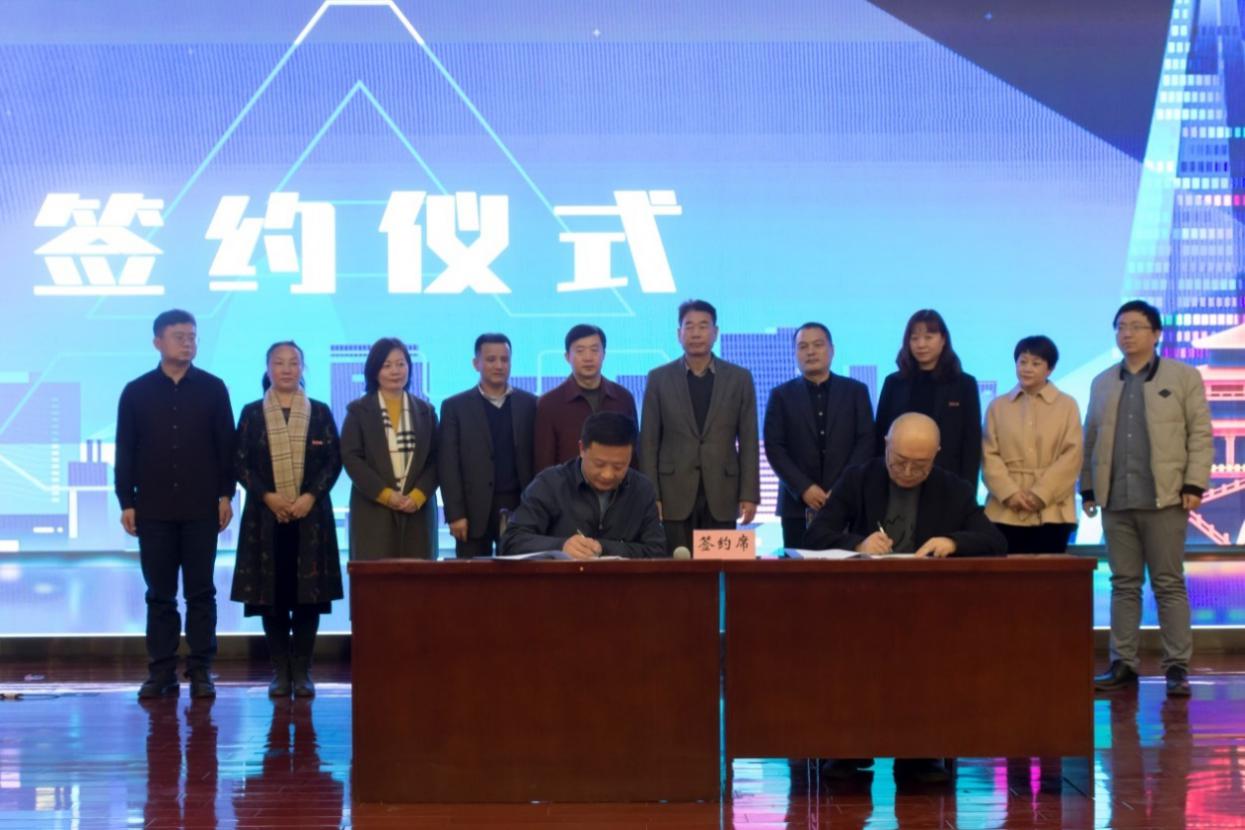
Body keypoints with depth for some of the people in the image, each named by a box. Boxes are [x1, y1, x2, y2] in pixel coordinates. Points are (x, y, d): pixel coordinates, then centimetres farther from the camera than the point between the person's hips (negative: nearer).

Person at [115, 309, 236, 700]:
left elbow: (226, 446, 4)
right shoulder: (136, 392, 5)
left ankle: (200, 671, 5)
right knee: (160, 594, 4)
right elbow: (125, 452, 5)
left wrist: (226, 495, -3)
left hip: (201, 508, -1)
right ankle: (161, 671, 8)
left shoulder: (213, 389, 4)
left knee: (200, 592, 2)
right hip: (153, 509, 1)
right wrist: (126, 502, 0)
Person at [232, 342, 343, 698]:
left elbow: (334, 460, 3)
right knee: (272, 593, 0)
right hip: (266, 515, 0)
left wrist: (311, 496, -11)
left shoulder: (320, 412, 8)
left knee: (307, 592, -1)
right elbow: (241, 463, 2)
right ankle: (280, 671, 7)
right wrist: (267, 496, -12)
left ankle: (302, 671, 5)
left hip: (311, 515, 0)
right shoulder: (252, 413, 6)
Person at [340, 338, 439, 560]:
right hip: (373, 510, -2)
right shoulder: (358, 411, 6)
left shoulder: (425, 411, 13)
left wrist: (418, 495, -9)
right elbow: (351, 458, -2)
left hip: (417, 509, 2)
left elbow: (435, 459, 7)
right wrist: (385, 494, -11)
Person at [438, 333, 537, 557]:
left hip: (520, 506, 1)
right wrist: (455, 514, -7)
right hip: (474, 510, -1)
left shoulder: (530, 404, 9)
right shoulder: (455, 407, 4)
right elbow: (448, 464, 0)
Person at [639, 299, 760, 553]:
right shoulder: (659, 378, 5)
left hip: (722, 495, 0)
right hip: (675, 495, 0)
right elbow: (649, 442, 3)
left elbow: (748, 442, 5)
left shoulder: (740, 378, 6)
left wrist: (749, 495, -2)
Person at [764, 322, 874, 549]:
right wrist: (803, 488, -10)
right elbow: (774, 447, 1)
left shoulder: (856, 391, 9)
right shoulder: (781, 395, 8)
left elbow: (866, 441, 3)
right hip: (798, 503, 0)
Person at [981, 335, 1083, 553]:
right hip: (1006, 512, 1)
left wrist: (1041, 494, -10)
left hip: (1051, 512, -1)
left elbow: (1072, 456, 0)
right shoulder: (998, 406, 13)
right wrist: (1009, 492, -10)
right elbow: (989, 455, 6)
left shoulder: (1067, 405, 9)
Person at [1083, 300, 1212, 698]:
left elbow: (1200, 435, -1)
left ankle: (1177, 666, 2)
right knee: (1124, 584, 6)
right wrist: (1088, 488, 9)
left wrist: (1194, 485, -9)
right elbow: (1091, 439, 15)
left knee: (1169, 584, -1)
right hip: (1116, 501, 4)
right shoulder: (1102, 383, 15)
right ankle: (1123, 664, 10)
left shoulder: (1184, 377, 4)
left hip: (1164, 498, -3)